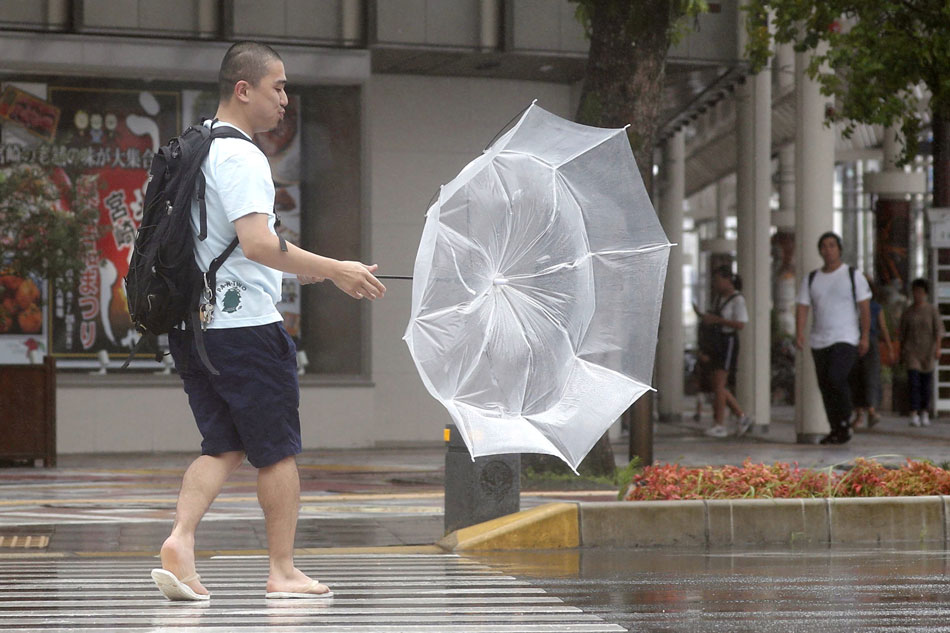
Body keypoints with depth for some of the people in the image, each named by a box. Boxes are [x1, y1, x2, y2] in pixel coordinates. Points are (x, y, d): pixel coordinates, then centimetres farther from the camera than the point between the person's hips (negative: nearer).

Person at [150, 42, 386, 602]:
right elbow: (258, 244, -26)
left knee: (223, 446, 11)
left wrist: (295, 266, 29)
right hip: (245, 325, -9)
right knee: (278, 450, 4)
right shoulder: (240, 156, -15)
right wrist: (335, 271, -20)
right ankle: (283, 571, 12)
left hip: (193, 325, 9)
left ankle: (180, 540, -8)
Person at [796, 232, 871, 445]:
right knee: (825, 386, 4)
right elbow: (802, 307, 5)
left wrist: (865, 337, -8)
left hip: (846, 339, -5)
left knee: (836, 378, -23)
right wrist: (799, 333, -11)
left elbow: (864, 308, -1)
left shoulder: (853, 276, 2)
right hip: (819, 341, 5)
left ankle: (845, 424, -11)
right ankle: (835, 430, 13)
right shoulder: (811, 279, 11)